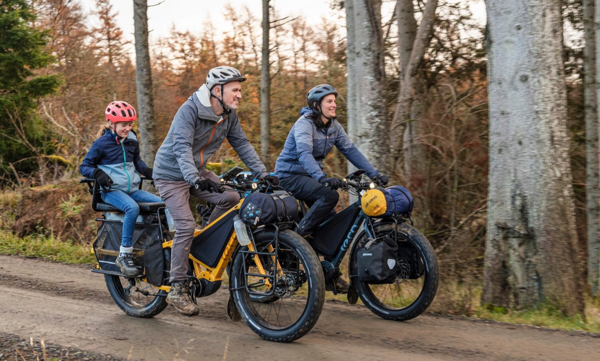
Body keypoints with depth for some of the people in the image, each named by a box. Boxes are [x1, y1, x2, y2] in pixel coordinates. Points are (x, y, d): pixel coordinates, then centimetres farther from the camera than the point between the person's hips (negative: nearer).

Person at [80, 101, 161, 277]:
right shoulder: (101, 143, -4)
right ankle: (124, 255, -30)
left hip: (132, 189, 6)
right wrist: (98, 173, -19)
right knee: (132, 208, -37)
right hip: (112, 190, -6)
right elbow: (84, 167, 1)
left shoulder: (132, 141, 12)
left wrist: (148, 171, 9)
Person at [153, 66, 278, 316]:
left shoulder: (229, 115, -3)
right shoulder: (190, 110, -25)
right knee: (186, 225, -18)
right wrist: (195, 179, -50)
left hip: (198, 172, 7)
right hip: (171, 175, -7)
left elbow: (242, 144, -1)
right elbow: (182, 147, -35)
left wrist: (262, 173, -13)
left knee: (231, 197, -16)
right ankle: (177, 289, -10)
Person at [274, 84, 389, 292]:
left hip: (310, 175, 8)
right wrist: (322, 177, -52)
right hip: (290, 175, -8)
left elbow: (350, 150, 0)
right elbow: (304, 154, -35)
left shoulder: (333, 126, 4)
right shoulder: (305, 124, -20)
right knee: (330, 195, -31)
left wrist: (374, 173, -11)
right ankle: (300, 234, -19)